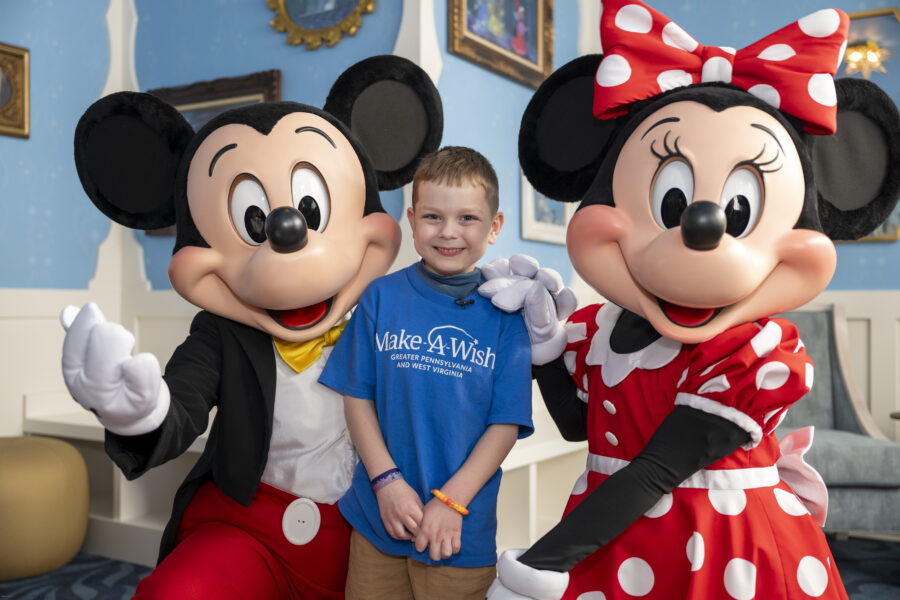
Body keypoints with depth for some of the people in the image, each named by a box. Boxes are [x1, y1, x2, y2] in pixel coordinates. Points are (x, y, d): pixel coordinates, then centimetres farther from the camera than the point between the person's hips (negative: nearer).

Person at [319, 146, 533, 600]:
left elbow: (507, 423, -5)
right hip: (378, 517, 1)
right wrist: (386, 479, -9)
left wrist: (452, 500, -12)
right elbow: (357, 396, 0)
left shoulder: (504, 315, -4)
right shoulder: (381, 297, -1)